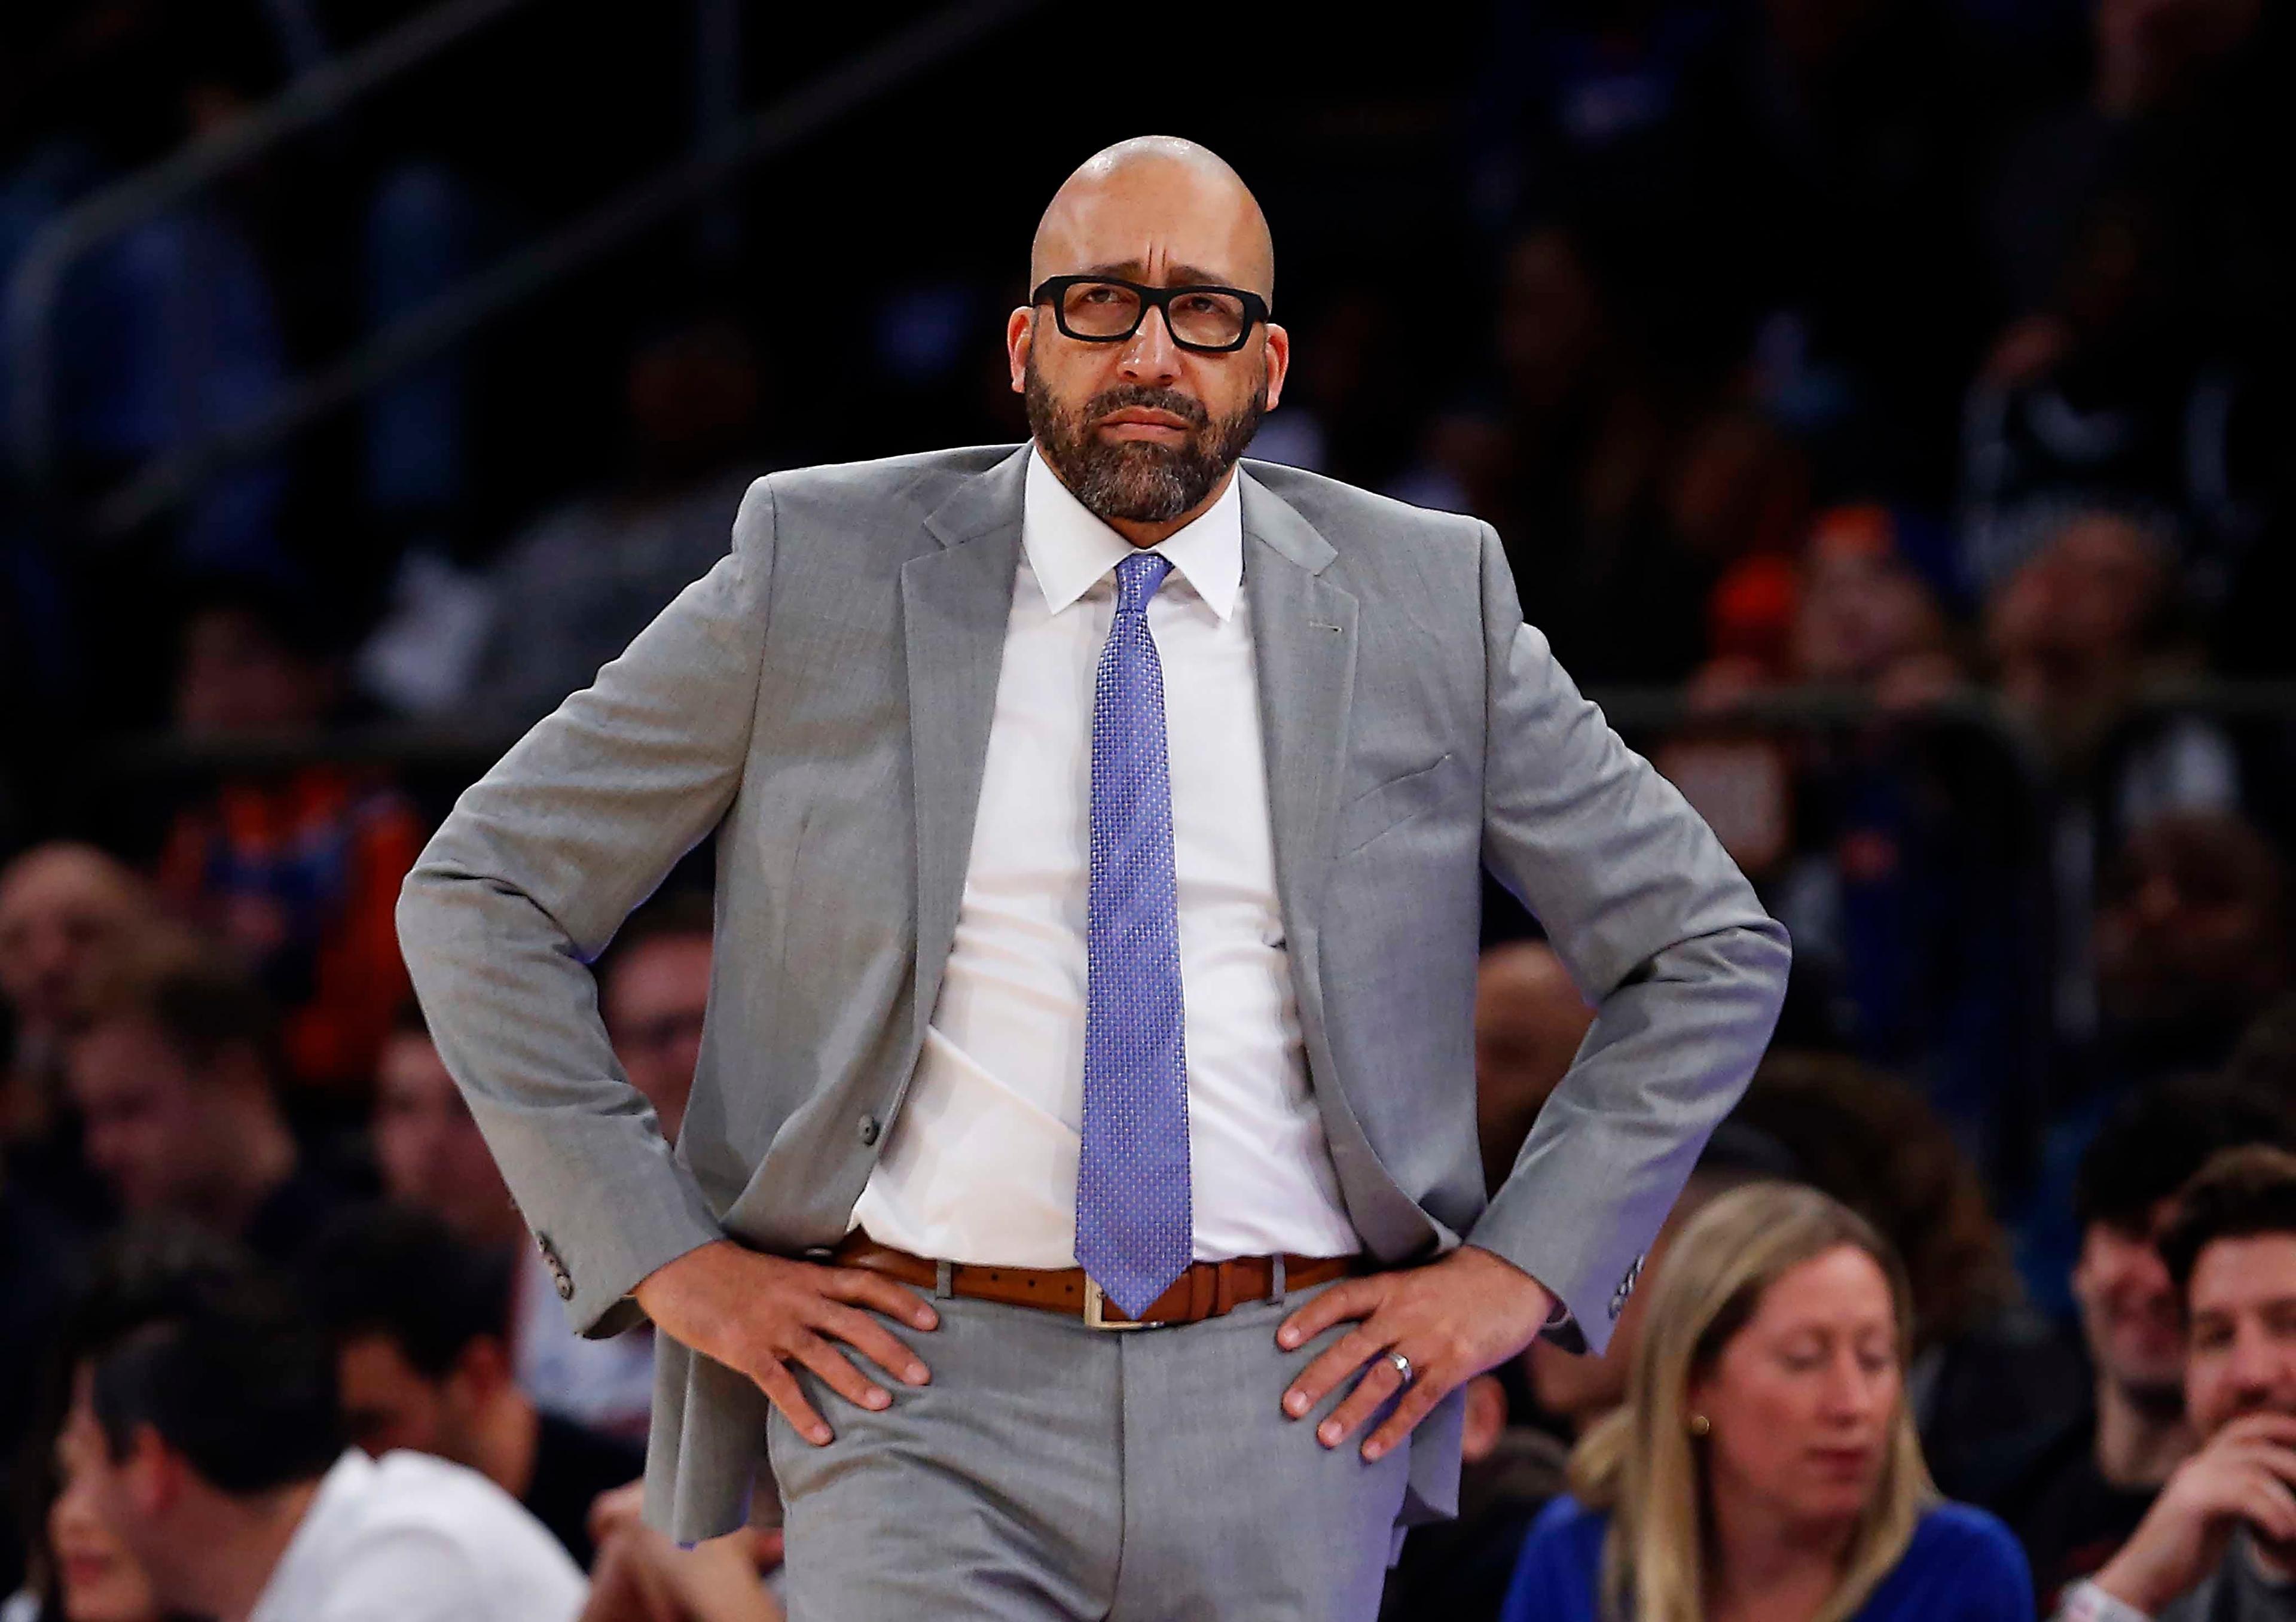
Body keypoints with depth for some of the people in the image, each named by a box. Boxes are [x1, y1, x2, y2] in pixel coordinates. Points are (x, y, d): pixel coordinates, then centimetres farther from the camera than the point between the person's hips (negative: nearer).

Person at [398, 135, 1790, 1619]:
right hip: (928, 1397, -2)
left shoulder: (1428, 606, 8)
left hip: (1282, 1403, 2)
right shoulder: (822, 574, 4)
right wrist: (668, 1258, -1)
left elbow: (1711, 951, 15)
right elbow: (479, 899, 8)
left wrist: (1521, 1270, 4)